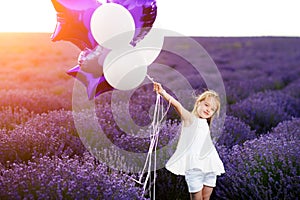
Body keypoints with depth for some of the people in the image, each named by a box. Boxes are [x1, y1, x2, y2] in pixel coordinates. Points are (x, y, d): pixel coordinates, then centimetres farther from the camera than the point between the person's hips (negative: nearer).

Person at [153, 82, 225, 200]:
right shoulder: (190, 118, -2)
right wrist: (163, 93, -37)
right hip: (194, 167, -6)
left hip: (209, 166, 6)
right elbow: (177, 106, -21)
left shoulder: (206, 124, 18)